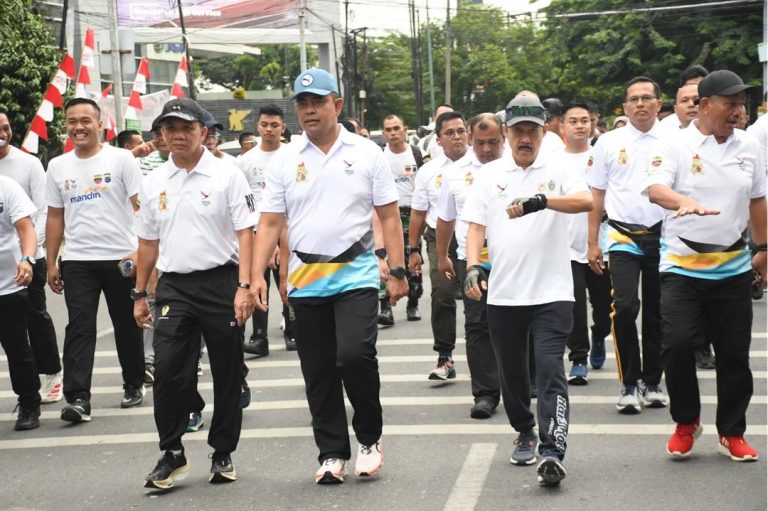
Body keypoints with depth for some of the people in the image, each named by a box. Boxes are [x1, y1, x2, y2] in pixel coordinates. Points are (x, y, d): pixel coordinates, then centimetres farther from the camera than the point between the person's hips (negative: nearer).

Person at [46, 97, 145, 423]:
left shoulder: (121, 159, -3)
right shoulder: (57, 166, 8)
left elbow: (141, 206, -5)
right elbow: (55, 217, 13)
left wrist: (141, 249, -16)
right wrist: (51, 264, 9)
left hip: (121, 257, -2)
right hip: (76, 261, 2)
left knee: (127, 325, 10)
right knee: (79, 328, -6)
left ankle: (134, 385, 26)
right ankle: (78, 398, -9)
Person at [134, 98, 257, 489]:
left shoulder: (226, 175, -3)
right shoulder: (153, 183, 9)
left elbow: (245, 233, -7)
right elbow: (147, 241, 17)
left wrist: (244, 287, -15)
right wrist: (140, 294, 16)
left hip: (221, 283, -3)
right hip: (174, 287, 3)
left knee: (227, 373, 5)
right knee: (167, 369, -7)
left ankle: (223, 454, 19)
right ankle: (172, 454, 5)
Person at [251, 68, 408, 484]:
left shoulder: (366, 153, 2)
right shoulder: (284, 161, 5)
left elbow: (389, 216, 3)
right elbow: (270, 222, 3)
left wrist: (397, 271, -3)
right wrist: (257, 274, -8)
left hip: (356, 275, -2)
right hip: (305, 281, 2)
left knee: (355, 356, -17)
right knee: (318, 373, 6)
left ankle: (370, 437, 6)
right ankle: (332, 453, 18)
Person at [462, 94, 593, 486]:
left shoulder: (558, 172, 0)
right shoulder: (490, 174, 8)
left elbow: (586, 201, -19)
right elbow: (476, 225, 6)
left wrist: (541, 199, -34)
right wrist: (473, 266, -11)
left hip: (552, 292, -3)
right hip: (503, 293, 3)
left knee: (550, 370, -12)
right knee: (512, 372, 14)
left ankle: (551, 452, -18)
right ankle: (524, 434, 34)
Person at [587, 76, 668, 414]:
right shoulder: (609, 143, 4)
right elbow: (597, 196, 8)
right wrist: (592, 243, 5)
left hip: (663, 234, 1)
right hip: (623, 236, -1)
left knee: (657, 312, 8)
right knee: (624, 307, -14)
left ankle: (652, 382, 22)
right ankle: (629, 383, -2)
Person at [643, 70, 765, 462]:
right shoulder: (676, 145, -6)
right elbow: (655, 187, -23)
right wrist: (685, 201, -42)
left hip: (733, 266, 4)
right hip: (682, 265, -4)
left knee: (734, 354, 7)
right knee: (678, 344, -13)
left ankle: (732, 433, 22)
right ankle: (686, 422, 10)